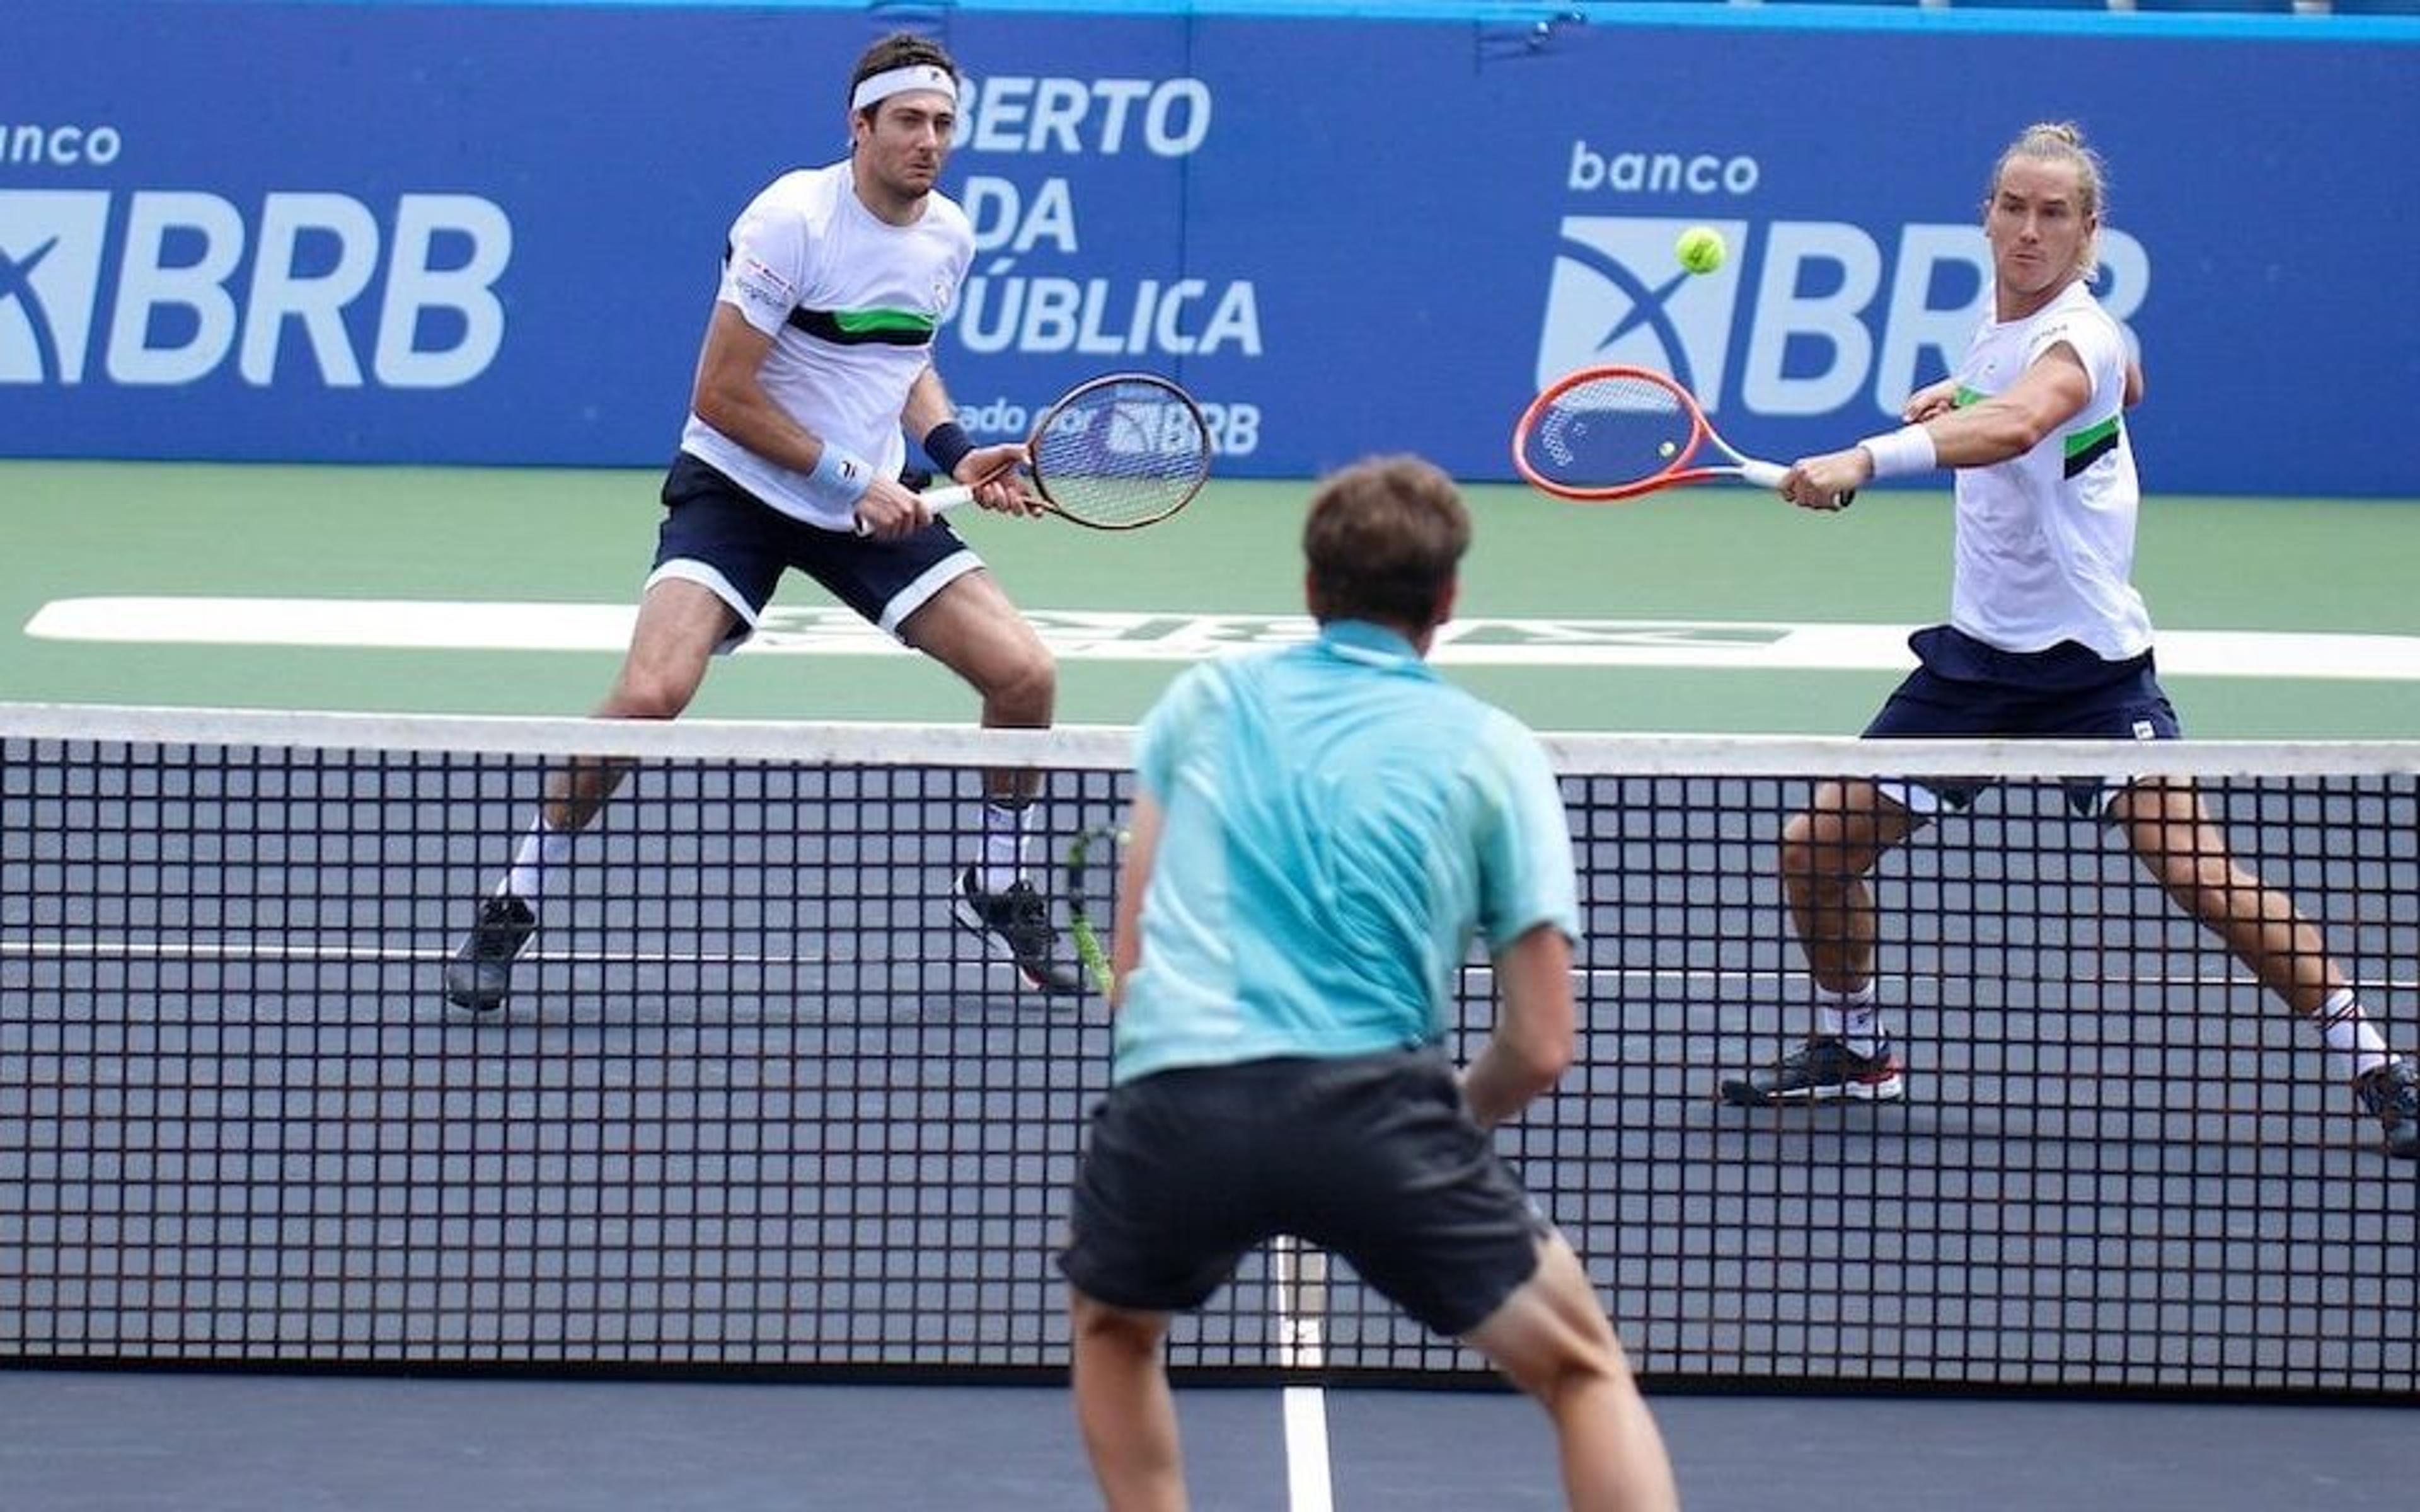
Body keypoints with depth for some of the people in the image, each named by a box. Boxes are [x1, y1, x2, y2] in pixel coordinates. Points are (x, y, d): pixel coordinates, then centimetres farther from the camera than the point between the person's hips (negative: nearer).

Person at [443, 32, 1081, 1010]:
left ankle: (998, 891, 20)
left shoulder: (949, 236, 2)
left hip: (872, 505, 6)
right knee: (649, 694, -25)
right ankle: (515, 903, -6)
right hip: (738, 489, -6)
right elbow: (721, 396, -17)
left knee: (1024, 674, -5)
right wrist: (848, 479, -17)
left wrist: (956, 454, 3)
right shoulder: (793, 221, -19)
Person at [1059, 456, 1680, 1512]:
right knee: (1585, 1373, 15)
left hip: (1173, 1094, 2)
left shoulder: (1205, 700, 21)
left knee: (1113, 1325, 35)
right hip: (1373, 1099, -2)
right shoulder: (1494, 752, 14)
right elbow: (1539, 1049, 11)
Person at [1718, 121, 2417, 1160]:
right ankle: (1852, 1048, 28)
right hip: (1976, 651, 8)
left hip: (2089, 659, -8)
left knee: (2195, 870, -19)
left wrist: (1866, 461, -59)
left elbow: (2015, 424, -45)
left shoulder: (2076, 334, -20)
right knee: (1816, 849, 4)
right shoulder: (2002, 317, 5)